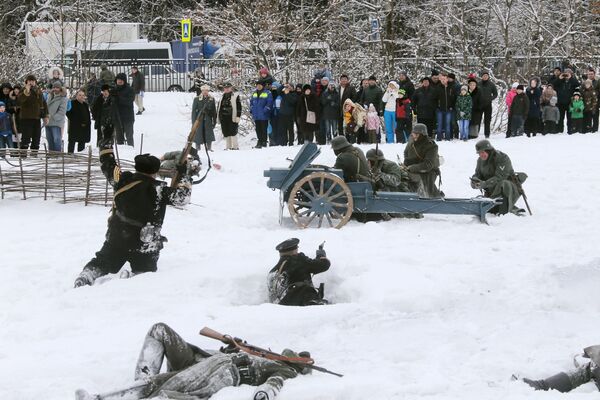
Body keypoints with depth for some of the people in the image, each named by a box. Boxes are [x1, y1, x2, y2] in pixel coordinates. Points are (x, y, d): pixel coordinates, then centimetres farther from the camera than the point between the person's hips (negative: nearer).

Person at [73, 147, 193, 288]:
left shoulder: (123, 180, 0)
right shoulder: (159, 190, -10)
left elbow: (108, 166, 15)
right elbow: (182, 197, -10)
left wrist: (106, 148, 30)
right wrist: (184, 177, 3)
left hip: (116, 238, 3)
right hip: (145, 244, -3)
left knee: (101, 264, 17)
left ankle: (84, 278, -7)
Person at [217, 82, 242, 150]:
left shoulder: (235, 96, 1)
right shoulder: (222, 97, 17)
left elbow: (239, 107, -4)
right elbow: (219, 107, 22)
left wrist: (238, 116, -12)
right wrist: (218, 116, 16)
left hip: (232, 118, -5)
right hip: (223, 118, 5)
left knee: (233, 132, -8)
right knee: (226, 133, 5)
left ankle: (235, 146, -3)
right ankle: (228, 147, 11)